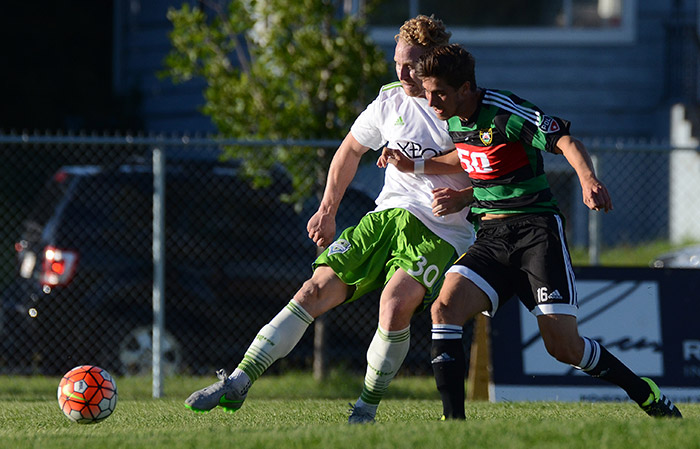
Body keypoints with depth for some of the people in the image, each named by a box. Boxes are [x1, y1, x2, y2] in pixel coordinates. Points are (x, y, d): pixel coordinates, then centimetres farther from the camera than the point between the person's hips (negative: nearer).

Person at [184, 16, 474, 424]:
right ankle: (238, 384, -10)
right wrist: (328, 210, 19)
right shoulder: (390, 103, 5)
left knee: (396, 303, -30)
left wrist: (461, 198, -20)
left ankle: (367, 407, -11)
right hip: (388, 216, 4)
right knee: (316, 290, -11)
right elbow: (351, 149, 23)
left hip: (440, 233, -4)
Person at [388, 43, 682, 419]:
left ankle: (645, 394, 11)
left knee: (563, 345, -12)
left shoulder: (504, 111, -15)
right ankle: (453, 417, -19)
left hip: (536, 229, -6)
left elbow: (566, 142, -20)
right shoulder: (452, 118, 8)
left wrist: (588, 179, -40)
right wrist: (413, 165, 18)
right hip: (490, 236, 6)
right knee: (445, 308, -20)